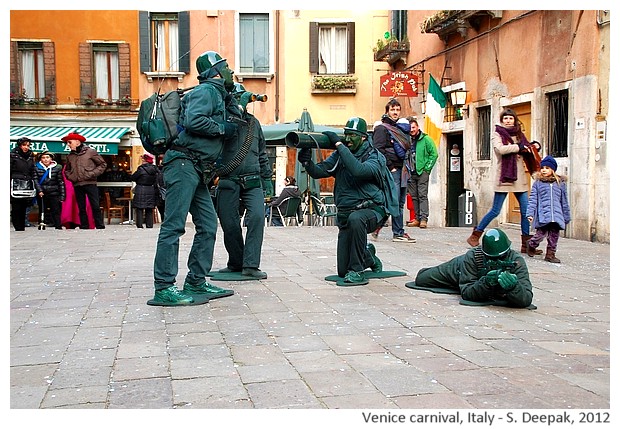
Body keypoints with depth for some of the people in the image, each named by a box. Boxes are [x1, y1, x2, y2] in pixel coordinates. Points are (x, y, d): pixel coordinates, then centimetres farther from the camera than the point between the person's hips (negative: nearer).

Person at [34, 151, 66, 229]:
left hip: (54, 194, -1)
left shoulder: (57, 168, 3)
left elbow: (61, 182, 3)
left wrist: (62, 196, -2)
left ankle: (58, 227, -8)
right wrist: (39, 190, -17)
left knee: (56, 211, -7)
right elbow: (35, 180, -2)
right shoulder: (37, 168, 4)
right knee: (42, 211, 8)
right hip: (41, 194, 1)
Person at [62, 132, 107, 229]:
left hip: (90, 183, -4)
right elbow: (67, 170, 28)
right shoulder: (70, 156, 13)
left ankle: (100, 227, -2)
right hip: (77, 185, 4)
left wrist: (93, 174, -7)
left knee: (95, 207, -7)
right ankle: (84, 228, 10)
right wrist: (71, 177, 7)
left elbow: (103, 164, 3)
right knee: (81, 208, 6)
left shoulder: (90, 152, 0)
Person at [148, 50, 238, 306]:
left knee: (208, 225, 8)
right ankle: (163, 289, -12)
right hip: (184, 163, -10)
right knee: (174, 225, -11)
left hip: (198, 170, 10)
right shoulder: (206, 91, -4)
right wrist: (222, 129, -10)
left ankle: (196, 283, 13)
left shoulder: (217, 95, 26)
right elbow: (193, 120, -20)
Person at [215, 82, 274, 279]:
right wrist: (240, 106, -16)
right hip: (228, 182, -2)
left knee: (257, 216, -16)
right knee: (229, 224, 1)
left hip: (252, 181, 2)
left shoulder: (253, 122, 17)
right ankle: (235, 263, 20)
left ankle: (250, 265, -14)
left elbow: (262, 153, 22)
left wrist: (267, 178, 18)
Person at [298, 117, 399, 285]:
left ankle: (357, 271, -28)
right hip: (346, 215, 5)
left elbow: (359, 170, -32)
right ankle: (368, 256, 36)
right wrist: (307, 162, -25)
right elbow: (318, 172, -3)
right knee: (342, 271, 1)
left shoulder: (375, 157, -10)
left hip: (372, 210, -5)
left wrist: (338, 144, -28)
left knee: (355, 218, -43)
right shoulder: (340, 154, 6)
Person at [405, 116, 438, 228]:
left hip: (422, 172, -5)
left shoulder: (426, 139, -3)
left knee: (422, 196, -7)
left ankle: (424, 219, -8)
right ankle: (417, 218, 12)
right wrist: (407, 167, 5)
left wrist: (427, 168, -9)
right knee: (414, 196, 7)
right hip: (411, 173, 5)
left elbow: (434, 154, -5)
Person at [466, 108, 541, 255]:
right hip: (504, 177, -5)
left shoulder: (519, 135, 16)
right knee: (495, 211, -3)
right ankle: (475, 235, 12)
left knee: (526, 211, 1)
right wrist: (519, 147, -14)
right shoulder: (497, 134, 0)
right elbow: (500, 149, -20)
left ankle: (526, 245, 7)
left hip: (519, 178, 6)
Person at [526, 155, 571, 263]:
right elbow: (533, 199, 3)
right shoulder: (538, 183, 6)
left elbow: (564, 201, 18)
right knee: (541, 233, -8)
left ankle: (550, 254, 14)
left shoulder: (560, 183, 13)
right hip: (543, 215, -3)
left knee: (554, 236, 3)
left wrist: (567, 217, 18)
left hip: (556, 216, 3)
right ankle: (531, 245, 20)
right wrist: (530, 213, -6)